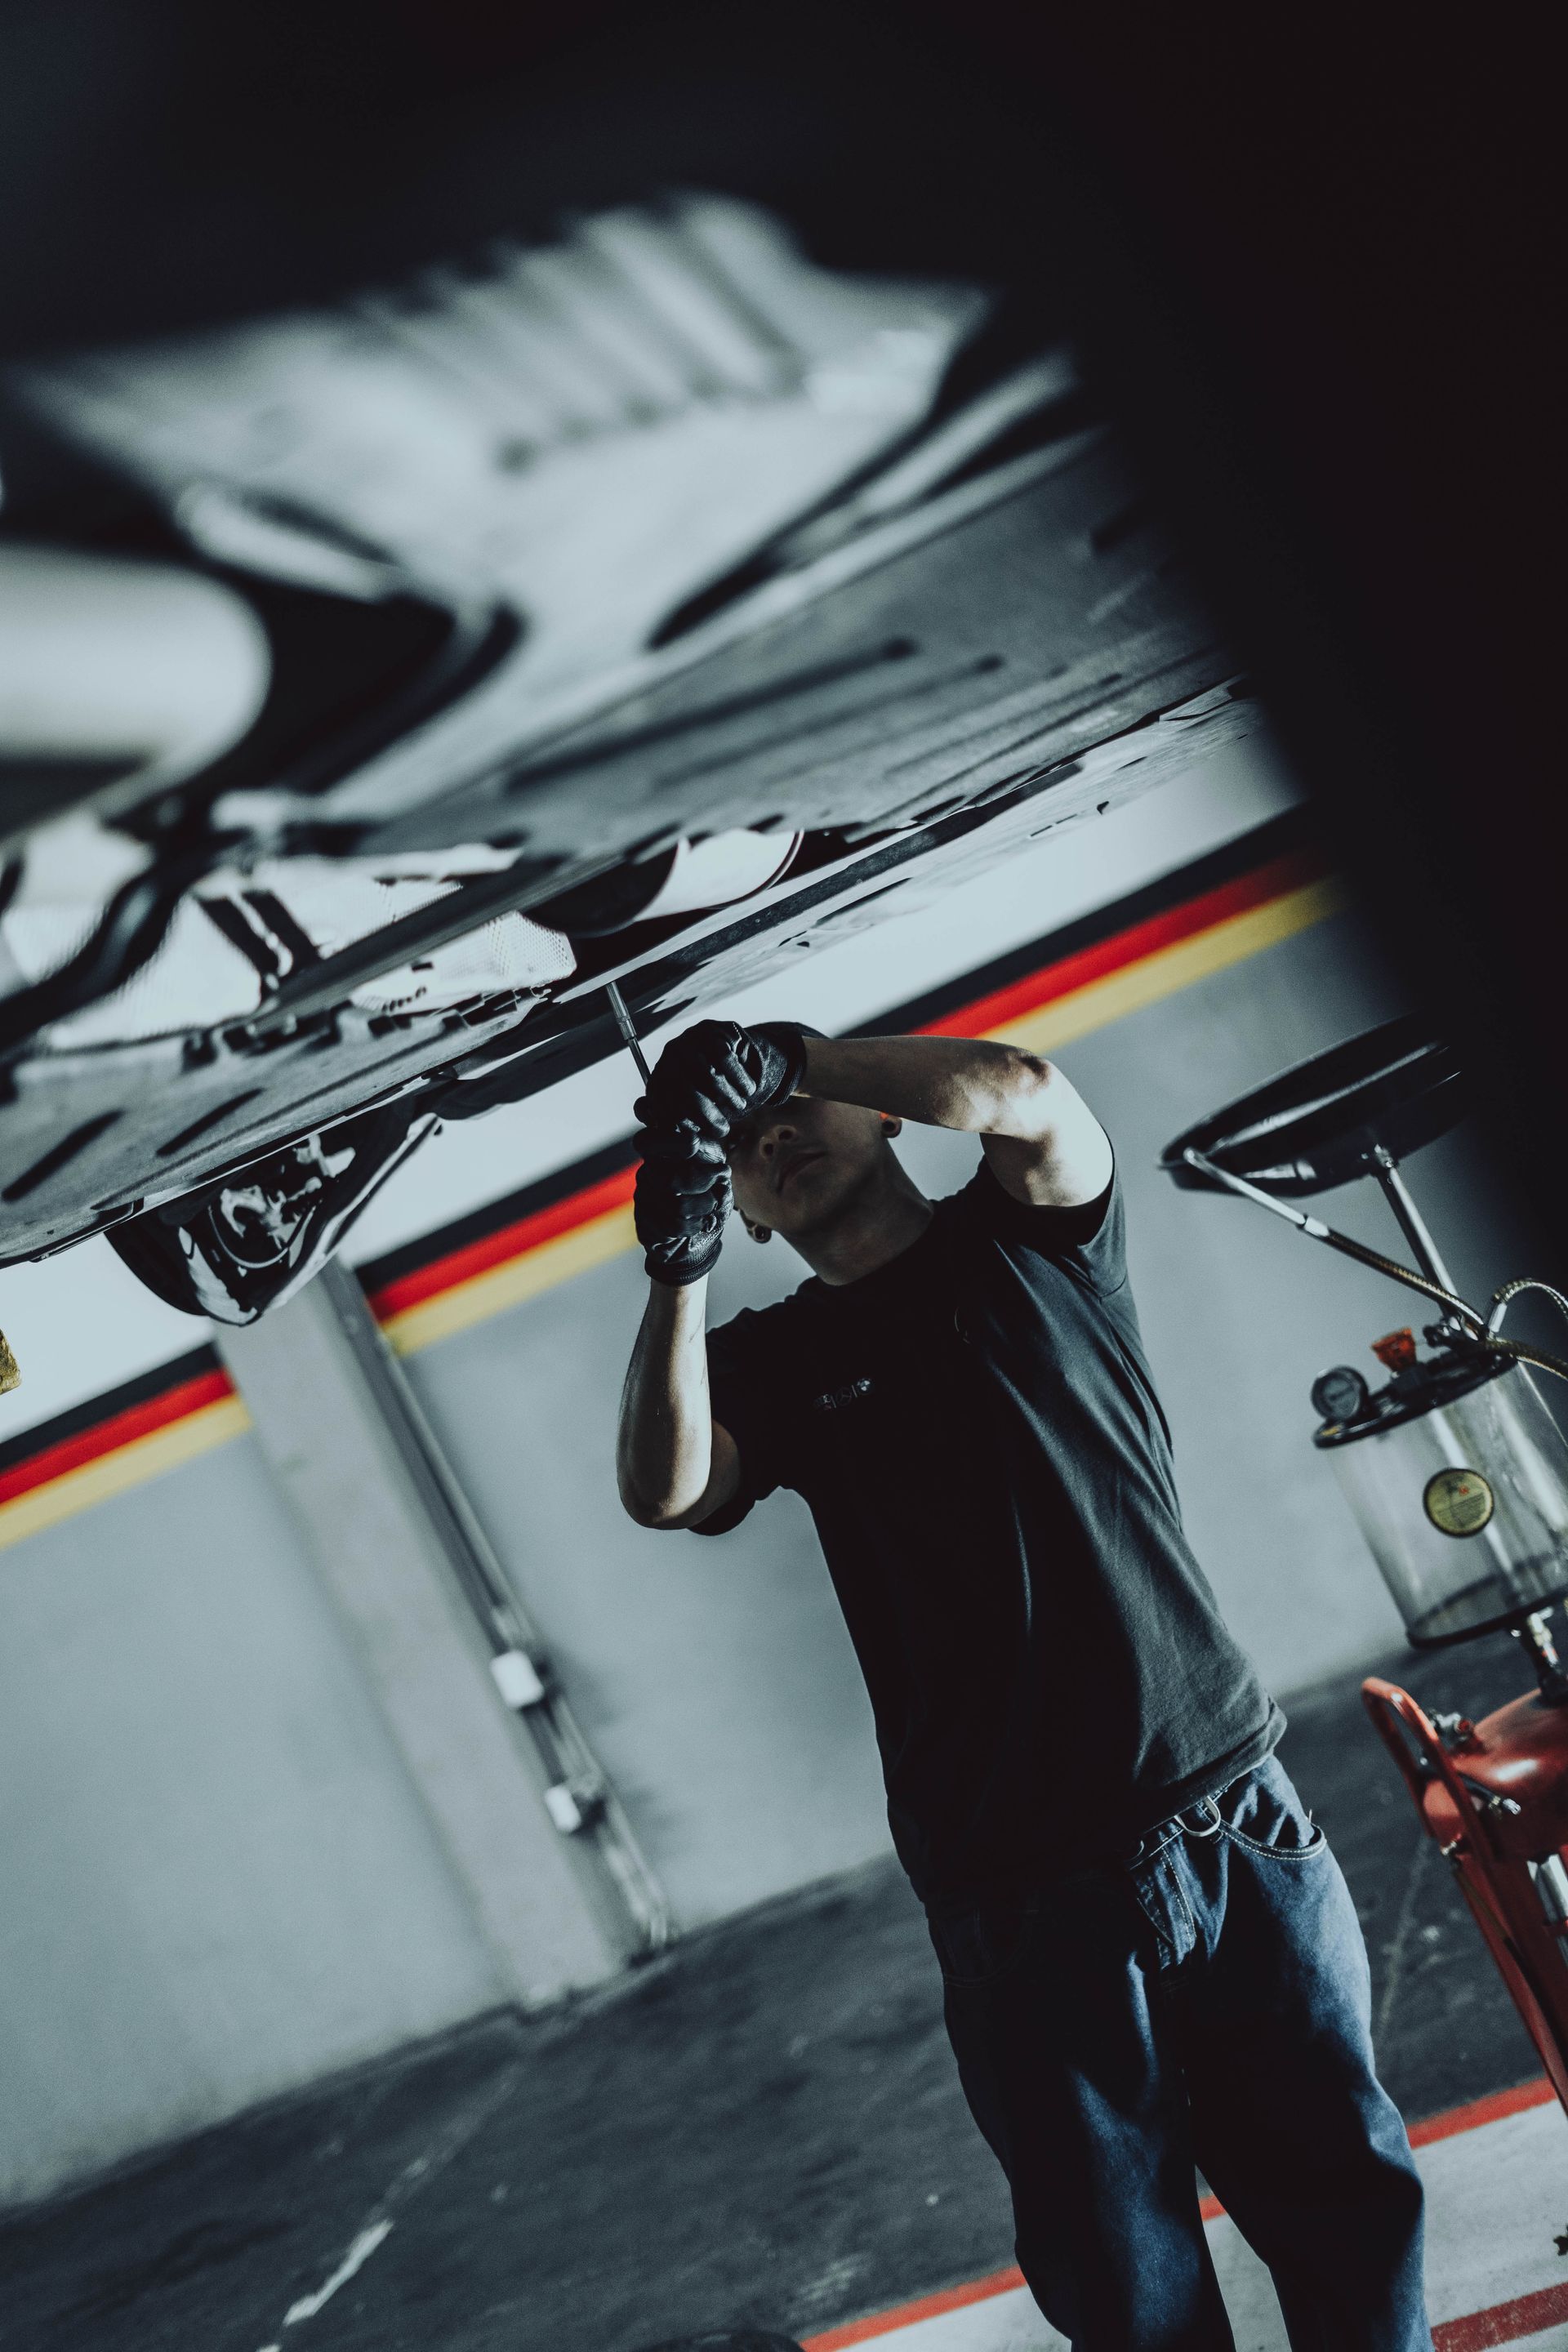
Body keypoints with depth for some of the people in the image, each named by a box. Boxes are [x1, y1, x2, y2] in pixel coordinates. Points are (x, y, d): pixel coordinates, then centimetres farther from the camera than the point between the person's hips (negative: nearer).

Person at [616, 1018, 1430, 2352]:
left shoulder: (1023, 1239, 8)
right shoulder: (773, 1363, 8)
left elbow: (1026, 1093, -14)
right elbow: (665, 1490, -12)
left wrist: (788, 1054, -19)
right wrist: (677, 1272, -25)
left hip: (1235, 1828, 0)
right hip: (1026, 1913, 0)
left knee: (1353, 2223, 9)